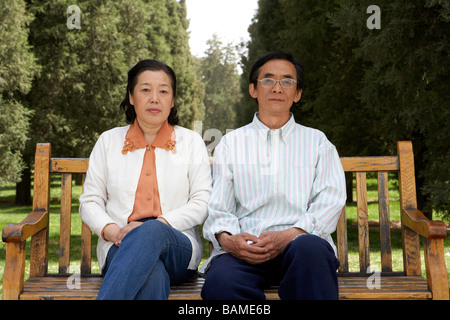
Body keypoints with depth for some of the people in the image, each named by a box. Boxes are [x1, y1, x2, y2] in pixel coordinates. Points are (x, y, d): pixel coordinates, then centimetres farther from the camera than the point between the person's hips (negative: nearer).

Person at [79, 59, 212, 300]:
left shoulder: (191, 142, 13)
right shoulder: (109, 141, 16)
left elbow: (202, 203, 3)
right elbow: (90, 202, 13)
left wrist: (157, 224, -13)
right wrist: (111, 230, -9)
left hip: (178, 249, 0)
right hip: (121, 248, 1)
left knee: (151, 231, -39)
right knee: (153, 275, -37)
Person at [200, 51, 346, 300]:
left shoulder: (317, 142, 20)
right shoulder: (231, 143, 21)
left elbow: (331, 200, 6)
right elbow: (218, 208, 11)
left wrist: (290, 235, -13)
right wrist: (226, 239, -13)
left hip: (299, 240, 0)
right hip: (244, 249, 0)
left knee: (309, 248, -39)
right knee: (220, 283, -35)